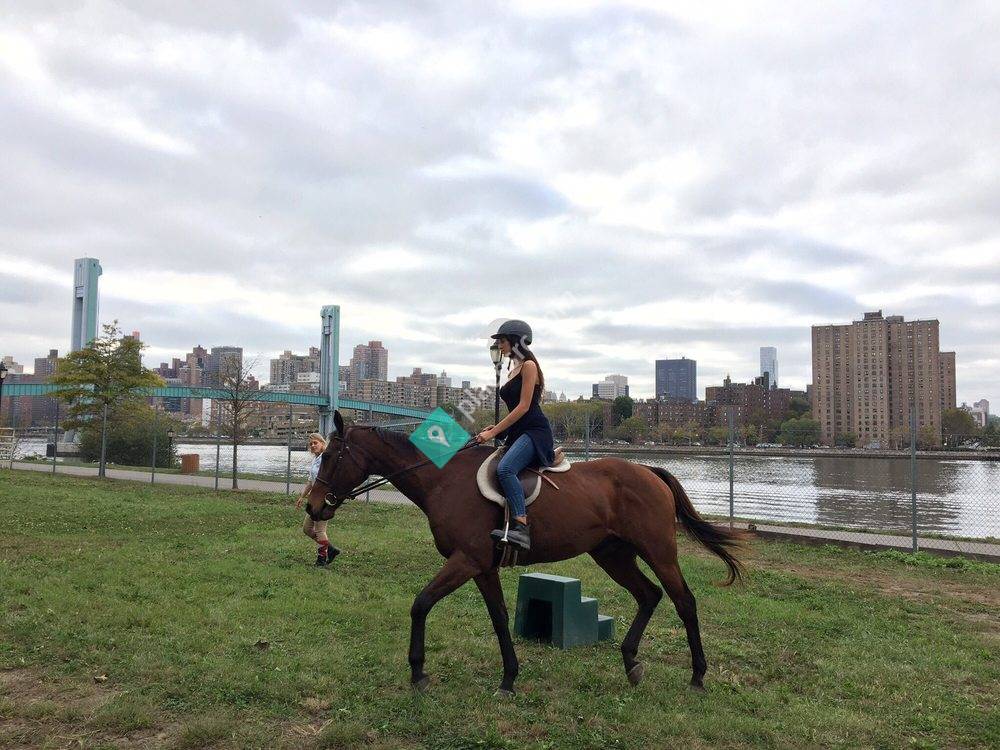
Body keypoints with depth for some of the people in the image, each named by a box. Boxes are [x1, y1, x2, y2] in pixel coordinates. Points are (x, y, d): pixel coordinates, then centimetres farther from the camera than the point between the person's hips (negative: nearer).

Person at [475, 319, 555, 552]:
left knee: (504, 469, -32)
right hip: (516, 433, 11)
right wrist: (497, 427, 7)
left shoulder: (529, 366, -6)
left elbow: (523, 407, -14)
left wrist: (493, 432, -15)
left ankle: (521, 527, -38)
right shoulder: (513, 370, 22)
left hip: (534, 431, -11)